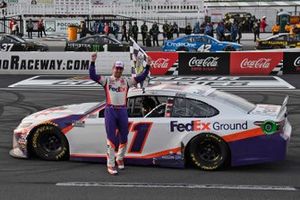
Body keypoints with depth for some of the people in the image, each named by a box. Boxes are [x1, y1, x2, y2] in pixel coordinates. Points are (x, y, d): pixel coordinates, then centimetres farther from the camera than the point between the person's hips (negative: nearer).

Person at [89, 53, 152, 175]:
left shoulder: (127, 81, 9)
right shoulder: (106, 80, 4)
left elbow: (141, 77, 5)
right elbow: (92, 76, -7)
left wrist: (148, 66, -4)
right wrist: (93, 62, -17)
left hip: (122, 111, 3)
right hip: (110, 111, -3)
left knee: (123, 137, 11)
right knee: (111, 138, -2)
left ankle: (120, 158, 34)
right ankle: (110, 165, 1)